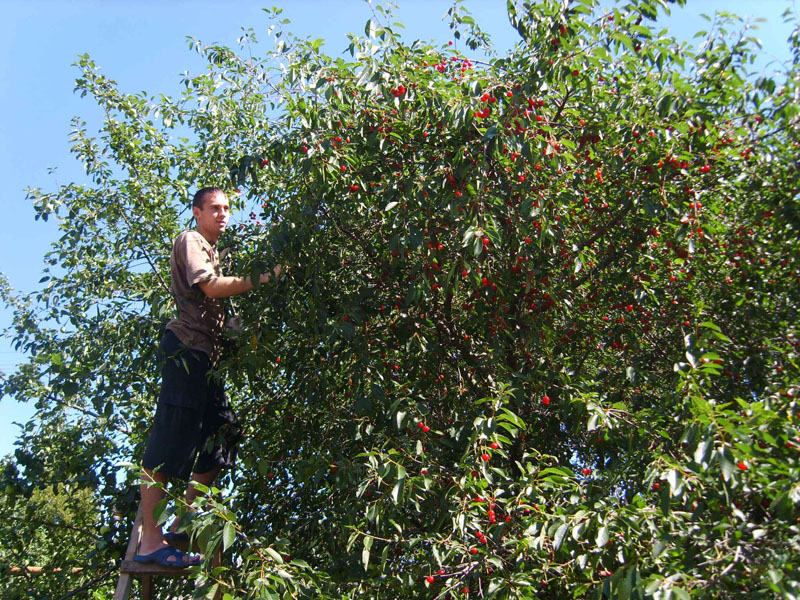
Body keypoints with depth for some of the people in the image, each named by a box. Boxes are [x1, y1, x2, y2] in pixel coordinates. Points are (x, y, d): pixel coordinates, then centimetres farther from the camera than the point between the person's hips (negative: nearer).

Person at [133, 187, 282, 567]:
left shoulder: (213, 249, 27)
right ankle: (151, 542, -8)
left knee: (219, 438, 11)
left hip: (206, 351, 10)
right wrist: (261, 279, -16)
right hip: (187, 346, -10)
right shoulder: (190, 240, 0)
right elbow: (210, 287, -16)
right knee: (169, 441, -10)